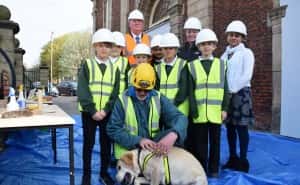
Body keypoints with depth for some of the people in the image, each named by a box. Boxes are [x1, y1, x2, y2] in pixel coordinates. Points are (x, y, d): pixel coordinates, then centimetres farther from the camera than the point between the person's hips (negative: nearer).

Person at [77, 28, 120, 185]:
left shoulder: (114, 69, 7)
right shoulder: (87, 65, 0)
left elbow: (116, 92, 0)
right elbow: (82, 91, -8)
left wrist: (105, 110, -13)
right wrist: (92, 110, -16)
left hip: (107, 112, 2)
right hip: (89, 112, -2)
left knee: (106, 143, 10)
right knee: (88, 143, 8)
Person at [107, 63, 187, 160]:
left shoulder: (158, 98, -1)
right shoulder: (123, 99, -7)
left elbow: (179, 117, -13)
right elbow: (113, 129, -10)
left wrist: (173, 134, -37)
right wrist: (138, 140, -25)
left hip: (154, 151, 1)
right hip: (128, 154, -1)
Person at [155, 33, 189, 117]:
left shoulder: (183, 65, 0)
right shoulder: (158, 68, 11)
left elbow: (184, 89, -8)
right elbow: (156, 89, 4)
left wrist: (173, 105, -15)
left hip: (179, 111, -3)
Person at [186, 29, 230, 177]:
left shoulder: (221, 64, 6)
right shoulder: (192, 66, 3)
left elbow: (225, 89, 6)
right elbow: (190, 91, 1)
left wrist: (224, 108, -1)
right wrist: (193, 110, -6)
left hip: (216, 111, 1)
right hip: (200, 111, 0)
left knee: (215, 141, 10)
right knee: (200, 142, 7)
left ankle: (213, 169, 24)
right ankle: (201, 169, 21)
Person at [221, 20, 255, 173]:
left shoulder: (246, 53, -2)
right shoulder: (225, 54, 14)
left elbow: (247, 76, -11)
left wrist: (232, 90, -12)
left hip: (240, 93, -5)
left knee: (241, 127, -2)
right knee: (230, 127, 10)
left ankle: (243, 161, 10)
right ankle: (232, 158, 21)